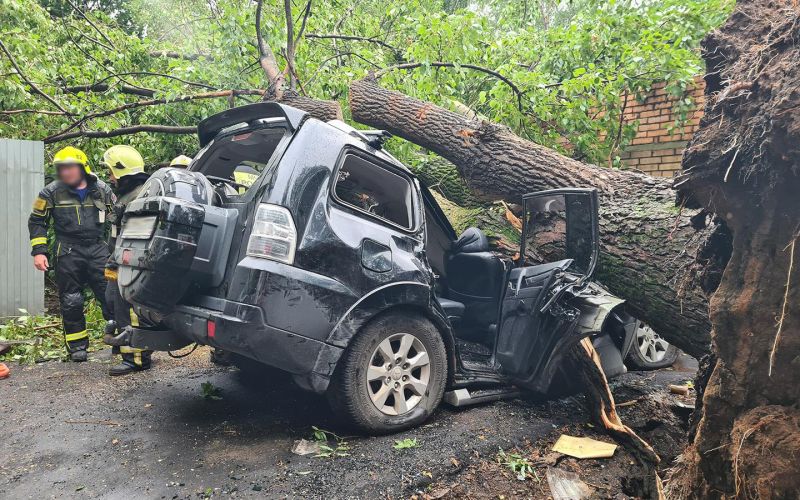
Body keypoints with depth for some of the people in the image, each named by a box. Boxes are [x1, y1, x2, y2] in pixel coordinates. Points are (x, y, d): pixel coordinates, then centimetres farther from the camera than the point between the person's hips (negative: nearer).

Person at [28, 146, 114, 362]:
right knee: (71, 302, 3)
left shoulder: (102, 190, 6)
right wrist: (39, 251, -1)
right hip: (68, 254, -1)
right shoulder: (52, 192, 2)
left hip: (98, 250, 1)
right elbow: (37, 222, 8)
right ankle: (77, 346, 15)